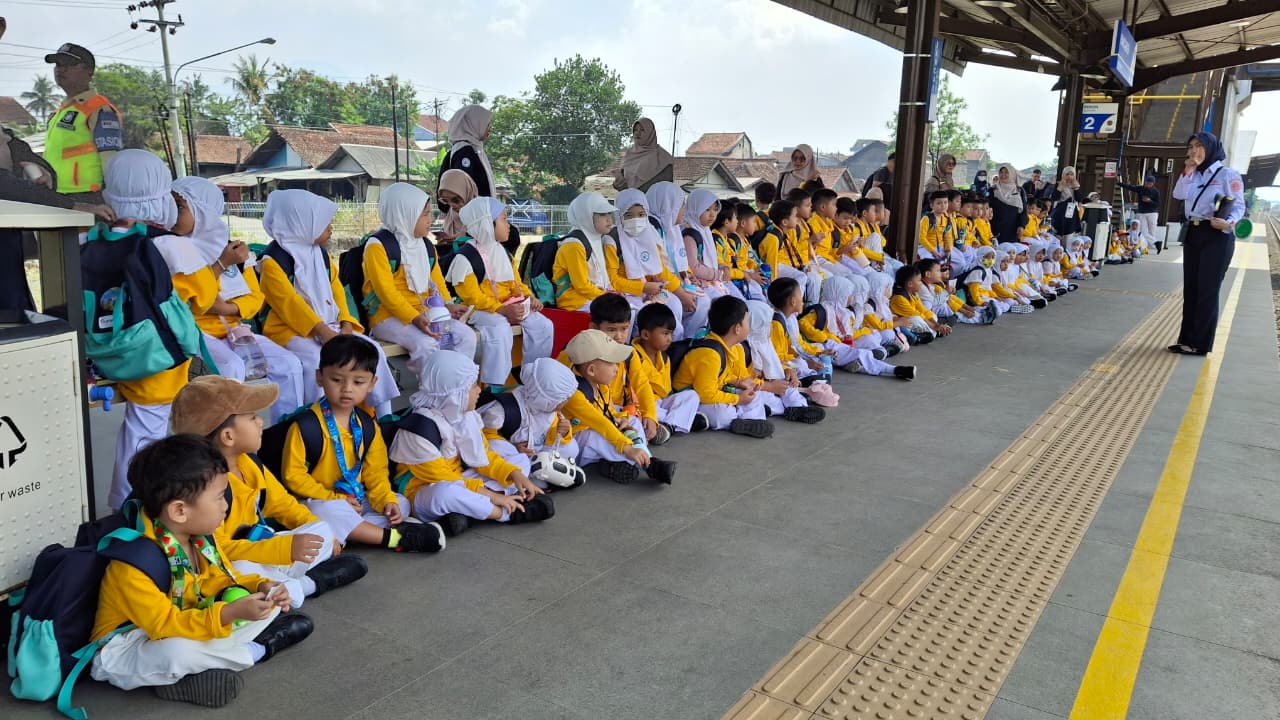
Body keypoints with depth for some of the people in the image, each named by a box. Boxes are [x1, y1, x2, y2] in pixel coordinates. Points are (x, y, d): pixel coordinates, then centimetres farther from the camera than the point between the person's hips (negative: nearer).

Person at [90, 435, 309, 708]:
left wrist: (260, 587, -13)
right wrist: (229, 614, -42)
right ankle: (256, 651, -15)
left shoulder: (200, 538, -6)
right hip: (124, 651, -7)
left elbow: (225, 580, 7)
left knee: (269, 606, 4)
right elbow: (165, 625, -32)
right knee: (177, 652, -41)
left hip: (184, 629, 7)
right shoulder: (133, 562, -30)